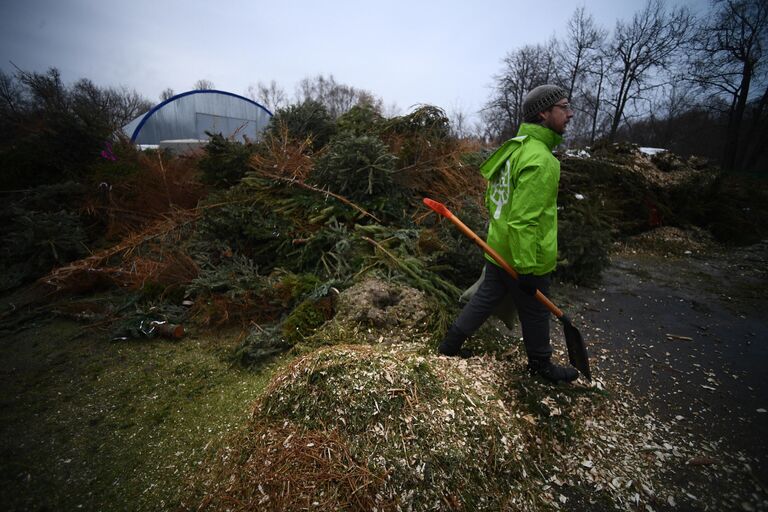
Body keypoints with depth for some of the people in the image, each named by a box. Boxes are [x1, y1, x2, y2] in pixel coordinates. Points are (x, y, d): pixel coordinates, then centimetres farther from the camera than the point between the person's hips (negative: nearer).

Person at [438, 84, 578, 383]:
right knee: (535, 313, 13)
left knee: (485, 299, 19)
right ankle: (541, 365, 37)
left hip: (498, 251, 9)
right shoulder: (540, 160, -23)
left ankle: (449, 346, 30)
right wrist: (527, 268, -23)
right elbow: (523, 221, -28)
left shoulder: (513, 148, 8)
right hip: (524, 258, -8)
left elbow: (493, 199, 16)